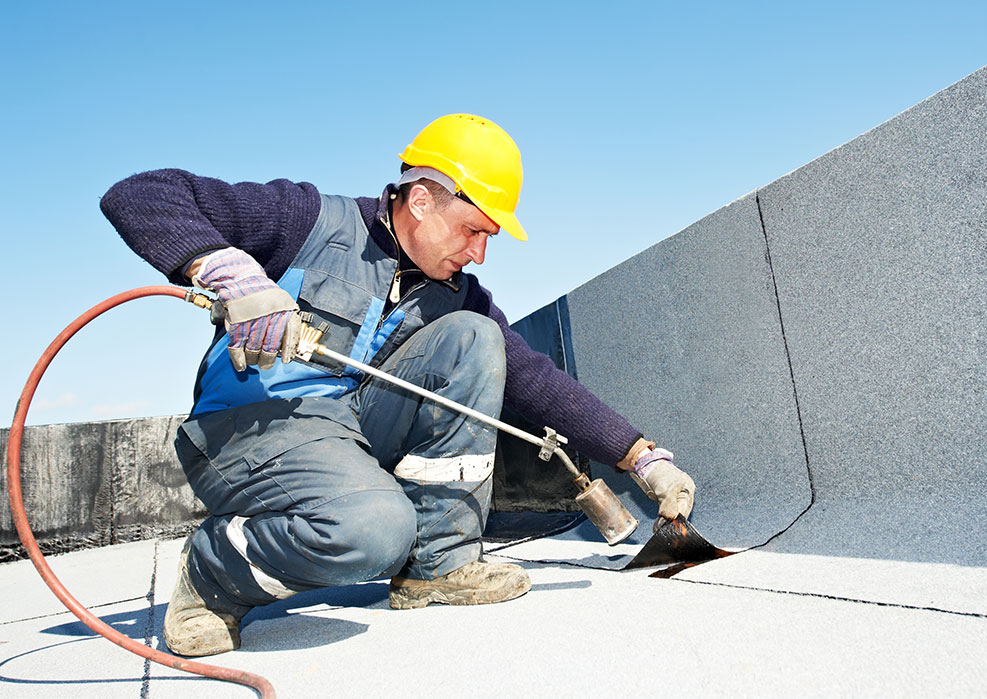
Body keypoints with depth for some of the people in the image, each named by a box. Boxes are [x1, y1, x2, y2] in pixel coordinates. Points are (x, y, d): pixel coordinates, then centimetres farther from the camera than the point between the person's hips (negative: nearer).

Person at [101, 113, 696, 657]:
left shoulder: (457, 294, 8)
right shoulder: (311, 220, -7)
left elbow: (535, 380, 7)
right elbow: (138, 196, -9)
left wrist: (645, 459, 2)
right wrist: (232, 272, -27)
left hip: (360, 431, 6)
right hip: (250, 427, -6)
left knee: (472, 337, -10)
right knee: (374, 527, -36)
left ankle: (438, 563, -7)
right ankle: (210, 577, -3)